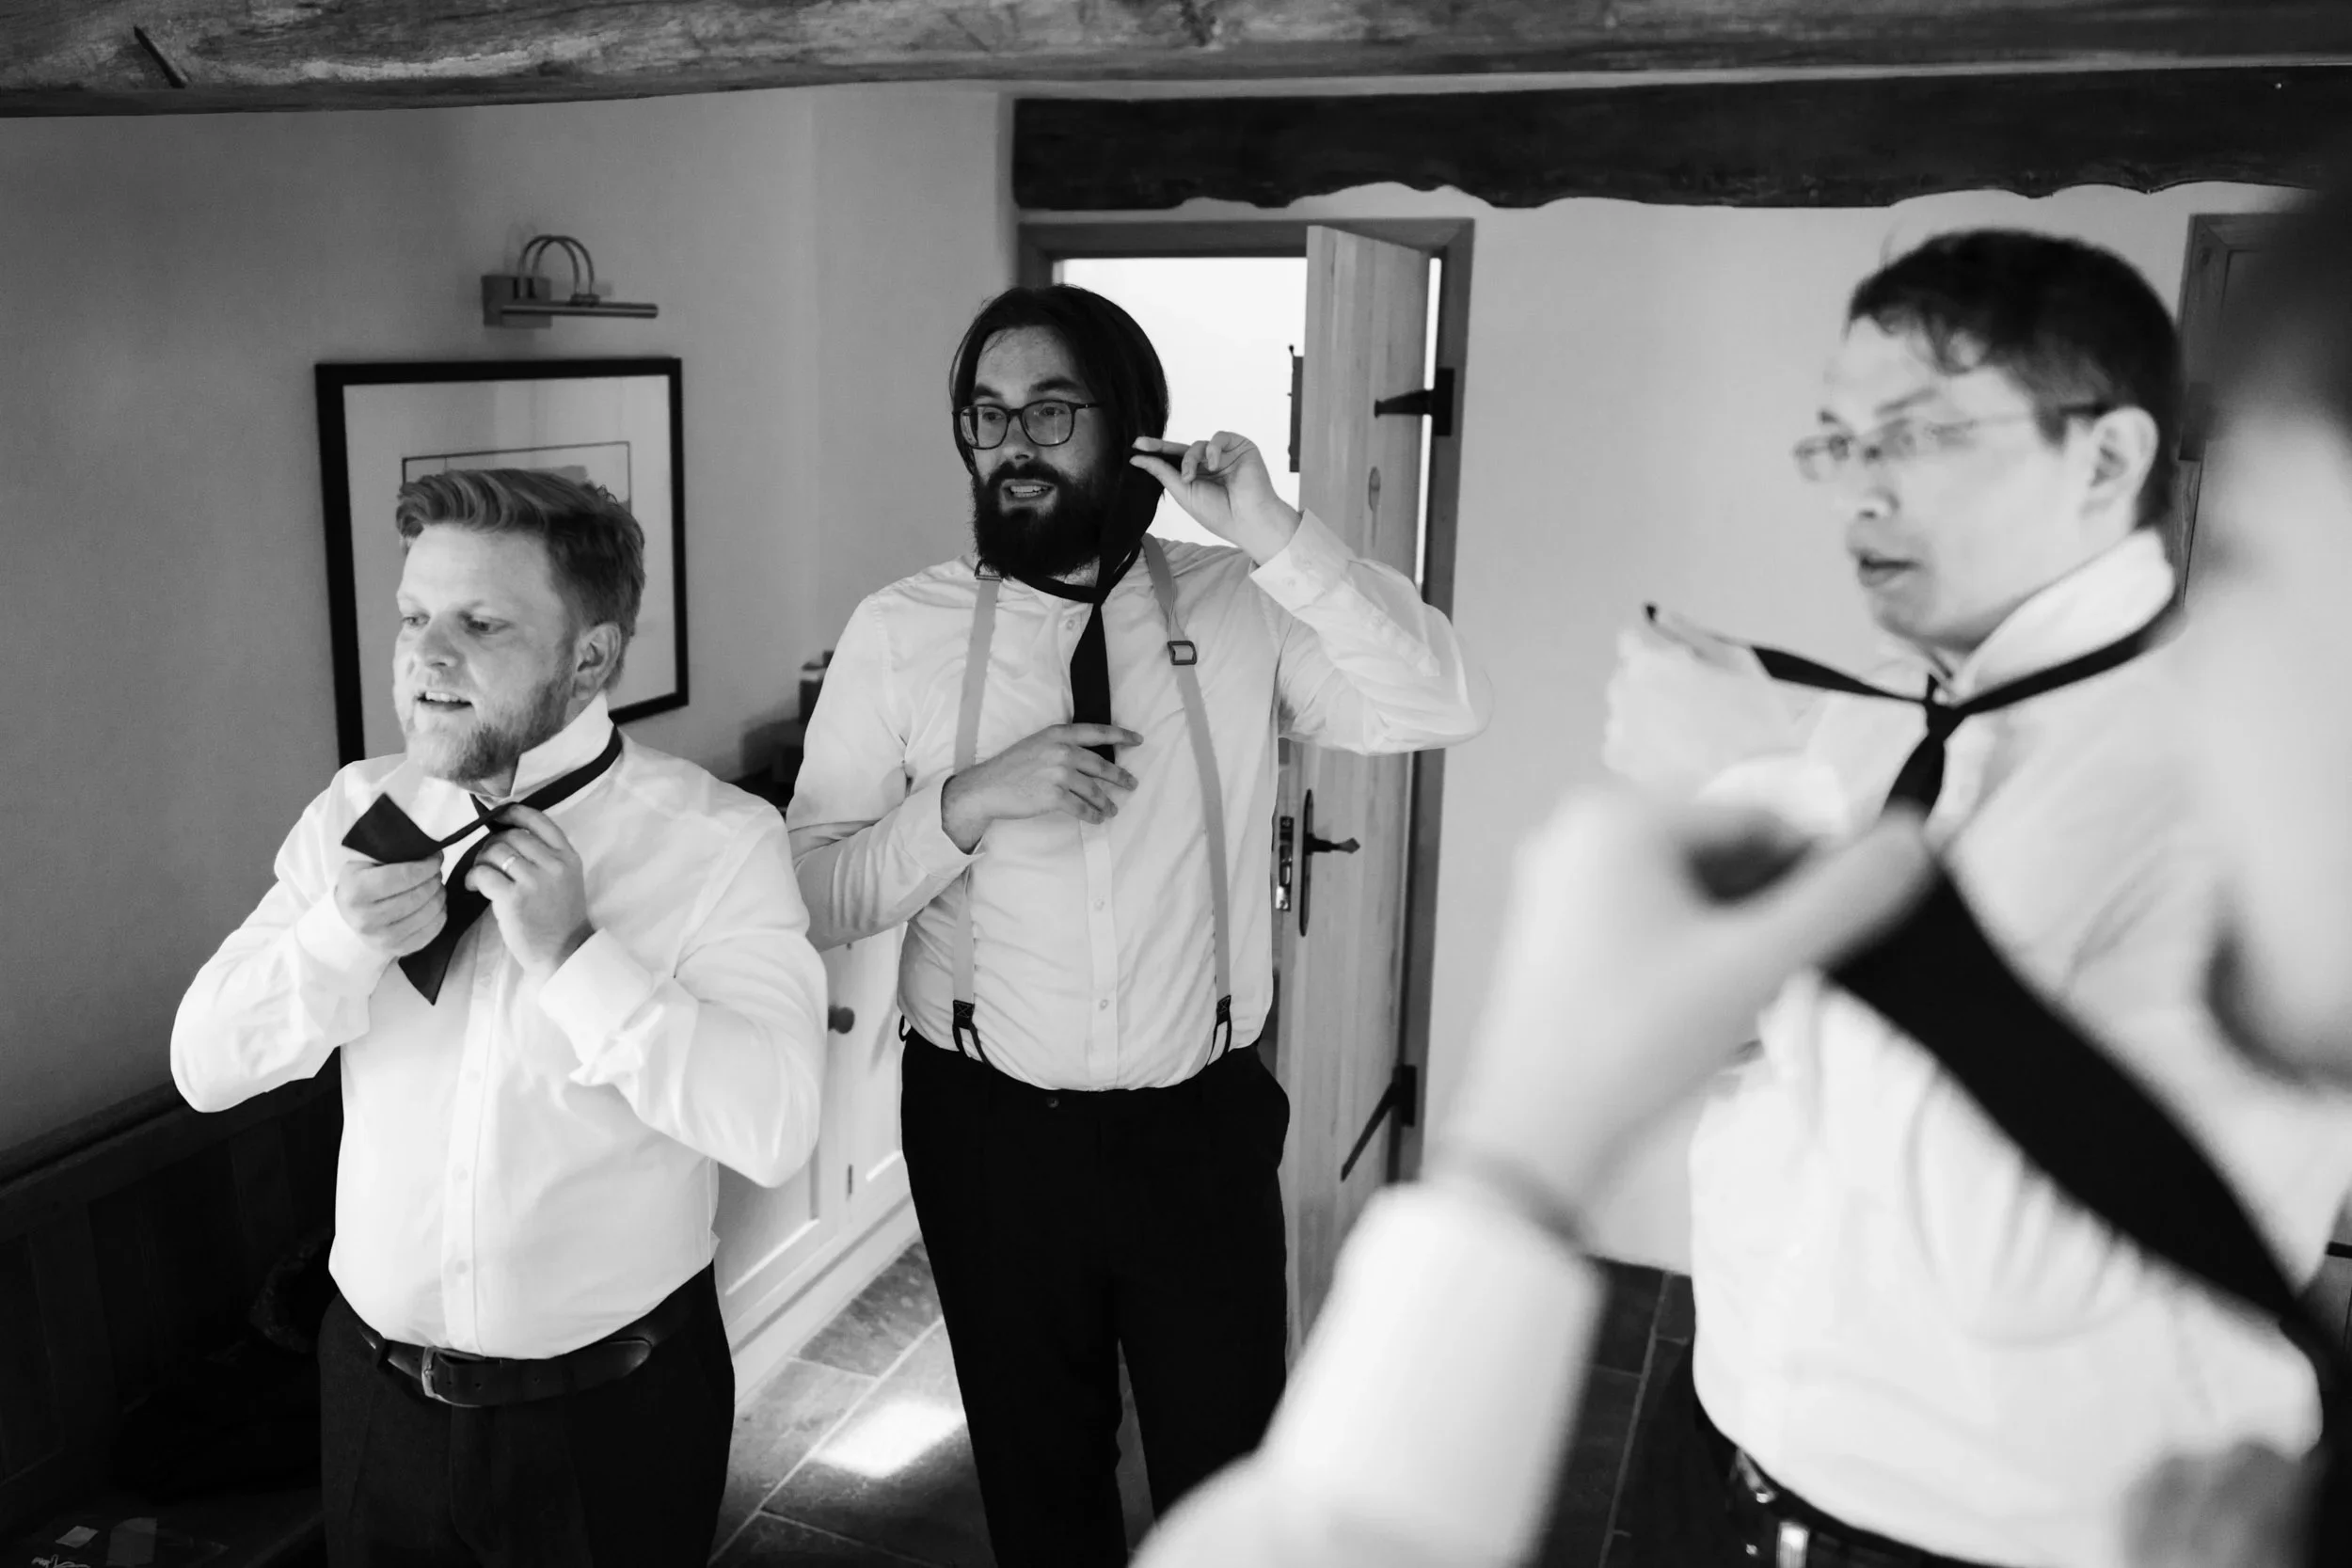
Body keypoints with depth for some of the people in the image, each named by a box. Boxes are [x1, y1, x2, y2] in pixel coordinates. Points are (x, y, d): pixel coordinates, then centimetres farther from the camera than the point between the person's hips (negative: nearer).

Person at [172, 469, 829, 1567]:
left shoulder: (718, 840, -15)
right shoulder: (357, 814, -1)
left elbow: (774, 1128, -22)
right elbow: (203, 1068, 0)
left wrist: (575, 953, -28)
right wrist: (334, 939, -18)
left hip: (614, 1411, -3)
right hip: (374, 1392, 4)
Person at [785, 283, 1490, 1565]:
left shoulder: (1239, 606, -6)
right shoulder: (899, 633, -6)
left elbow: (1443, 709, -17)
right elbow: (809, 896, -7)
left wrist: (1276, 535, -25)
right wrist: (967, 802, -24)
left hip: (1203, 1122, 0)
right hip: (990, 1127, 0)